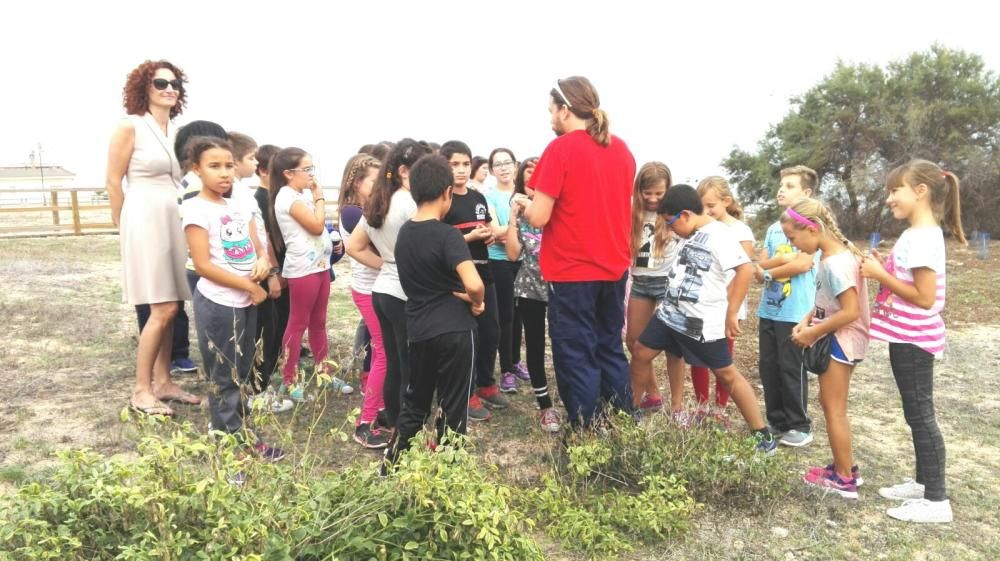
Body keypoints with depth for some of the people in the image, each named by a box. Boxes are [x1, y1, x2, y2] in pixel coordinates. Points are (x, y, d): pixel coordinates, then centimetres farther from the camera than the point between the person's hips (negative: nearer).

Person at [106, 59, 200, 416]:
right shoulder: (130, 126, -6)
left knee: (169, 308, 9)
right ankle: (141, 390, 2)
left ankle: (162, 381, 19)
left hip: (176, 221, 7)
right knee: (164, 309, -9)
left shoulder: (177, 131, 13)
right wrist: (123, 227, 3)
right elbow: (113, 181, -3)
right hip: (146, 220, -7)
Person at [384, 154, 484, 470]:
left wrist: (456, 294, 6)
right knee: (452, 409, 8)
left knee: (414, 403, 20)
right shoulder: (447, 234, -16)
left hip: (418, 330, 6)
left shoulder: (404, 233, 6)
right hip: (453, 330, -6)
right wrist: (476, 302, -8)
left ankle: (391, 465, 28)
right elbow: (474, 285, -28)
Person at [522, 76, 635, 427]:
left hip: (572, 271, -7)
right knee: (611, 350, 17)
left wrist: (522, 207, 4)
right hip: (614, 267, 7)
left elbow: (540, 217, -16)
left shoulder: (561, 149, -13)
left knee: (576, 358, 4)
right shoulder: (622, 149, 7)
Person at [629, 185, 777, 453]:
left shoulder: (718, 235, -18)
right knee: (640, 355, 11)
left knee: (726, 375, 0)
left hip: (702, 322, -8)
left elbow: (746, 270, -25)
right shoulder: (688, 235, 8)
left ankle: (762, 433, 11)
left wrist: (731, 315, -22)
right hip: (670, 313, 8)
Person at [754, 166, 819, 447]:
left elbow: (804, 264, -16)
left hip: (795, 312, -6)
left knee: (791, 369, 1)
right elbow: (761, 267, 7)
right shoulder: (773, 228, 14)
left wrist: (768, 272, -5)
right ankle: (776, 421, 23)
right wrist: (781, 260, -13)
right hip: (768, 310, 6)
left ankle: (799, 426, 15)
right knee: (768, 368, 10)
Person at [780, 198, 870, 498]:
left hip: (841, 340, -10)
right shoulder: (834, 254, 5)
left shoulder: (836, 263, -25)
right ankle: (845, 467, 31)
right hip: (836, 339, 10)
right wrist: (807, 319, 2)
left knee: (834, 410, 2)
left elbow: (850, 312, -27)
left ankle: (844, 480, 14)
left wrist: (813, 333, -17)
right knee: (831, 406, 19)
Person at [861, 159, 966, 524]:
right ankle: (923, 483, 29)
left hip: (914, 340, -10)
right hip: (907, 338, 10)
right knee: (916, 414, 17)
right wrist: (883, 270, 4)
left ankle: (937, 501, 5)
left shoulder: (923, 237, -19)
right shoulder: (917, 234, 11)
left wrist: (880, 276, -17)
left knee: (920, 415, -3)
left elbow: (924, 297, -23)